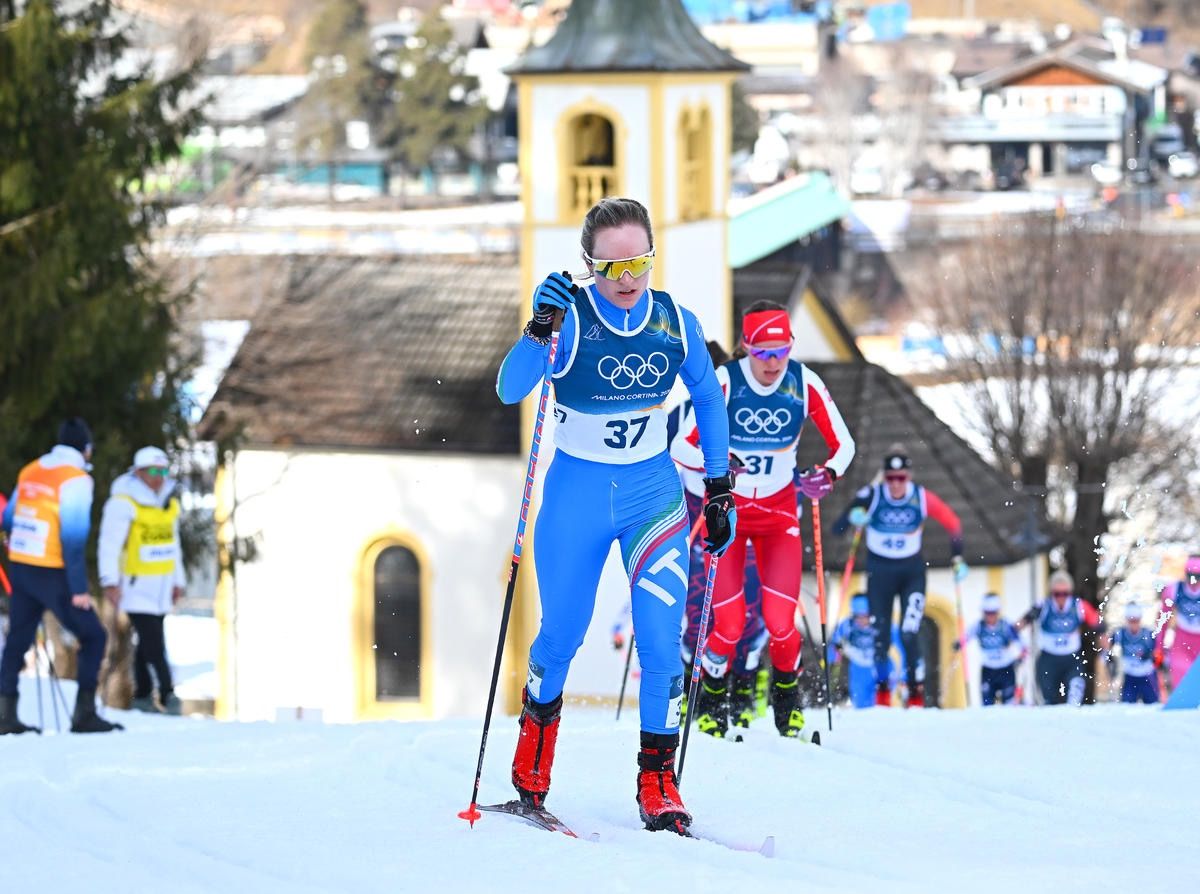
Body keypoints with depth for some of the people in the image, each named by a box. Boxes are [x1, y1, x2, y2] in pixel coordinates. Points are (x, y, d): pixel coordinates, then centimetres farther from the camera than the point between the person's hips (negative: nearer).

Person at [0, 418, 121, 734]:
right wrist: (78, 588, -15)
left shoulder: (30, 471, 9)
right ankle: (84, 713, -2)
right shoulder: (76, 479, -12)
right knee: (93, 637, 4)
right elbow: (73, 536, -17)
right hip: (51, 575, -7)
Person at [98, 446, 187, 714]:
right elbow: (109, 544, -16)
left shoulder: (169, 503, 11)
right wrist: (110, 581, -22)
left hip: (161, 586, 7)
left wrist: (178, 581, 22)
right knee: (153, 640, -12)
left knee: (149, 639, 11)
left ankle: (142, 695, 18)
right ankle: (167, 693, -11)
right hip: (136, 584, -7)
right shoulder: (124, 503, -13)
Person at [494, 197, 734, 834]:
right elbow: (509, 391, -26)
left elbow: (708, 400, 11)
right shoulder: (570, 318, -14)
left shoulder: (676, 323, -5)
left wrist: (719, 489, 9)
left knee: (661, 639, -12)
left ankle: (658, 784, -4)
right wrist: (539, 328, -41)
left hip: (654, 494, 2)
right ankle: (532, 768, 33)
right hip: (576, 496, -2)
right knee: (561, 638, 9)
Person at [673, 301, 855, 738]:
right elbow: (680, 447, -18)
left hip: (778, 512, 2)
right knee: (729, 624, -12)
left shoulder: (804, 384, -12)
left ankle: (787, 693, 20)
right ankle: (711, 696, 18)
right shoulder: (724, 382, -19)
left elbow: (843, 444, -2)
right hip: (727, 509, -2)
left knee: (781, 621, -11)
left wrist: (829, 473, -24)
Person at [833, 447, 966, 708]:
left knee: (909, 634, -15)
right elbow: (838, 528, -16)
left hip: (911, 571, -1)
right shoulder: (871, 497, -15)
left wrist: (958, 559, -4)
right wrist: (852, 518, -37)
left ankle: (917, 695, -6)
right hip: (879, 571, 1)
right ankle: (882, 693, 25)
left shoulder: (922, 498, -13)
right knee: (880, 635, 5)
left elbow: (952, 523, 1)